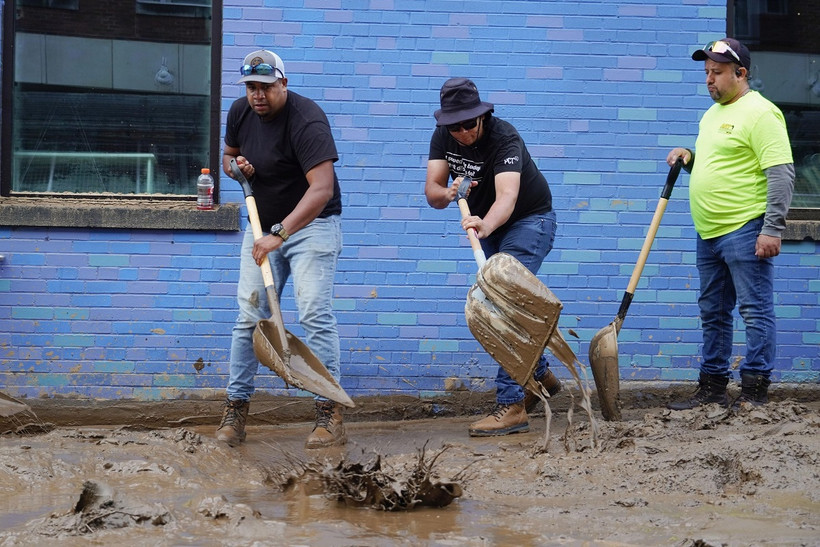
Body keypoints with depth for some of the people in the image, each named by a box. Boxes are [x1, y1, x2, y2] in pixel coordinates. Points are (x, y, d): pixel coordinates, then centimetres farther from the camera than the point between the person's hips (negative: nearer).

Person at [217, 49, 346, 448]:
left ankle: (330, 414, -13)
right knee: (249, 316, 1)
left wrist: (280, 233, -40)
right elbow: (228, 154, 19)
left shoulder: (306, 121, -24)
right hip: (263, 225, 6)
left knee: (315, 314, -14)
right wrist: (235, 165, -7)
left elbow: (321, 188, -33)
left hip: (311, 224, -6)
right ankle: (236, 408, 6)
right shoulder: (240, 112, 0)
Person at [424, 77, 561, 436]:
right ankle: (541, 376, 37)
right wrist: (447, 194, -40)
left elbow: (506, 198, -46)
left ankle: (511, 404, -23)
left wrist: (485, 226, -66)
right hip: (489, 226, 8)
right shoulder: (443, 138, -11)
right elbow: (431, 192, -16)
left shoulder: (504, 139, -32)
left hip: (529, 222, -8)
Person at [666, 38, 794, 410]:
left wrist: (772, 229, -21)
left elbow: (781, 173, -16)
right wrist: (689, 158, 10)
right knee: (713, 313, 14)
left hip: (745, 230, -10)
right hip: (709, 232, 10)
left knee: (755, 310, -6)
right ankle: (711, 389, 22)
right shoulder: (712, 114, 18)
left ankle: (755, 392, -4)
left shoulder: (759, 113, -11)